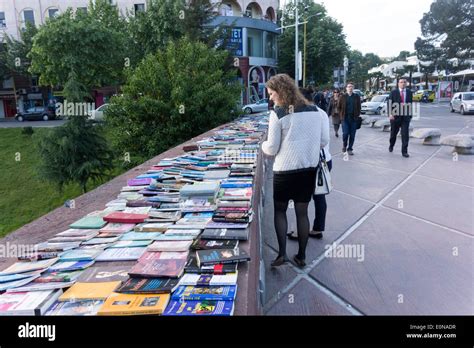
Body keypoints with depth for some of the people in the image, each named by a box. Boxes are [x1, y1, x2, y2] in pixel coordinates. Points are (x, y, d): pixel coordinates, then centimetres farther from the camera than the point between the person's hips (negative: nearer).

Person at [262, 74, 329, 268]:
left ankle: (282, 253, 8)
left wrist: (263, 145, 14)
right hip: (309, 168, 4)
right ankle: (301, 255, 22)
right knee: (302, 212, 13)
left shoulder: (278, 113, -10)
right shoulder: (315, 110, 4)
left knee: (280, 210, 14)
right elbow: (324, 141, 9)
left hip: (285, 170, -4)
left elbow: (272, 149, -7)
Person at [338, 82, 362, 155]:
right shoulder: (343, 97, 4)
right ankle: (344, 145, 17)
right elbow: (339, 107, 10)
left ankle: (350, 149, 15)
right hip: (345, 118, -1)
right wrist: (342, 114, 4)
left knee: (352, 135, 2)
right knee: (345, 133, -10)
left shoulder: (357, 97, 8)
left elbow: (359, 107, 12)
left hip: (354, 118, 2)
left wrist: (358, 115, 4)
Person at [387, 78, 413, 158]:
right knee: (393, 133, 14)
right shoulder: (393, 92, -1)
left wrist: (410, 114, 12)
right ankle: (391, 146, 40)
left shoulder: (409, 92, 7)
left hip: (405, 116, 1)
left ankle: (404, 151, -2)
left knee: (405, 134, -6)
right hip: (395, 116, -1)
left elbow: (410, 103, 13)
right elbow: (389, 103, -7)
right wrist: (390, 114, -18)